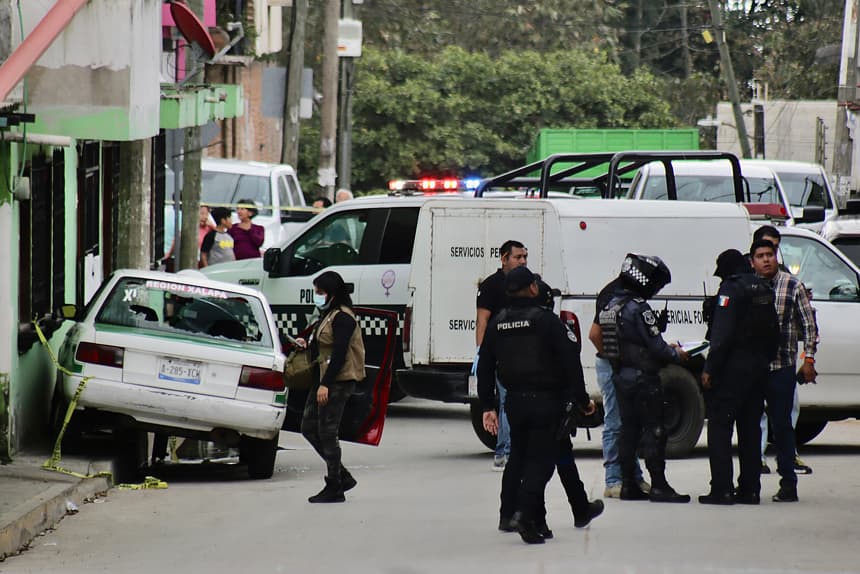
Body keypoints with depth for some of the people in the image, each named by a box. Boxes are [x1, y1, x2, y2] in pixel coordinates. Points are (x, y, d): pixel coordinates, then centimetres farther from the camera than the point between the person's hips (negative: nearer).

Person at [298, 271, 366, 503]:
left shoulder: (342, 318, -14)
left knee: (327, 432, -7)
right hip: (324, 380, 11)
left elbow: (339, 353, -21)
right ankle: (342, 476, 17)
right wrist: (308, 344, 7)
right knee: (309, 428, 10)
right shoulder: (328, 316, 18)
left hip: (338, 381, -11)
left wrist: (325, 384, -24)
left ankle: (334, 488, 0)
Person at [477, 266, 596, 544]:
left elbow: (485, 367, 10)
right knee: (541, 459, -3)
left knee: (520, 459, 15)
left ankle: (535, 521, 18)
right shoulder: (546, 320, -10)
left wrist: (488, 406, 16)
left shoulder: (496, 324, 7)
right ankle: (525, 512, -21)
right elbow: (570, 362, -11)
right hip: (545, 400, -5)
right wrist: (582, 399, -3)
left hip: (514, 401, 5)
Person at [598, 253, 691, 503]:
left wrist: (667, 349, 16)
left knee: (629, 429, 12)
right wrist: (677, 355, 2)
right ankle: (659, 486, -4)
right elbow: (656, 346, -19)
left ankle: (628, 485, 14)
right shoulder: (638, 308, -18)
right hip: (643, 377, -8)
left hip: (620, 377, 8)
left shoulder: (610, 306, 9)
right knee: (653, 430, -4)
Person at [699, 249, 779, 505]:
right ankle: (750, 489, 12)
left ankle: (721, 489, -11)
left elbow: (722, 333, -18)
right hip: (758, 368, 8)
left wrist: (710, 368, -17)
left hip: (733, 368, -8)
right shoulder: (764, 290, 14)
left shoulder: (731, 289, -11)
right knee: (750, 428, 12)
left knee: (719, 426, -5)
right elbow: (774, 333, 16)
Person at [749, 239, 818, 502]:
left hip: (782, 368, -2)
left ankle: (788, 483, 7)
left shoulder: (792, 286, 1)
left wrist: (809, 359, -3)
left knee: (782, 425, 1)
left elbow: (809, 324, 3)